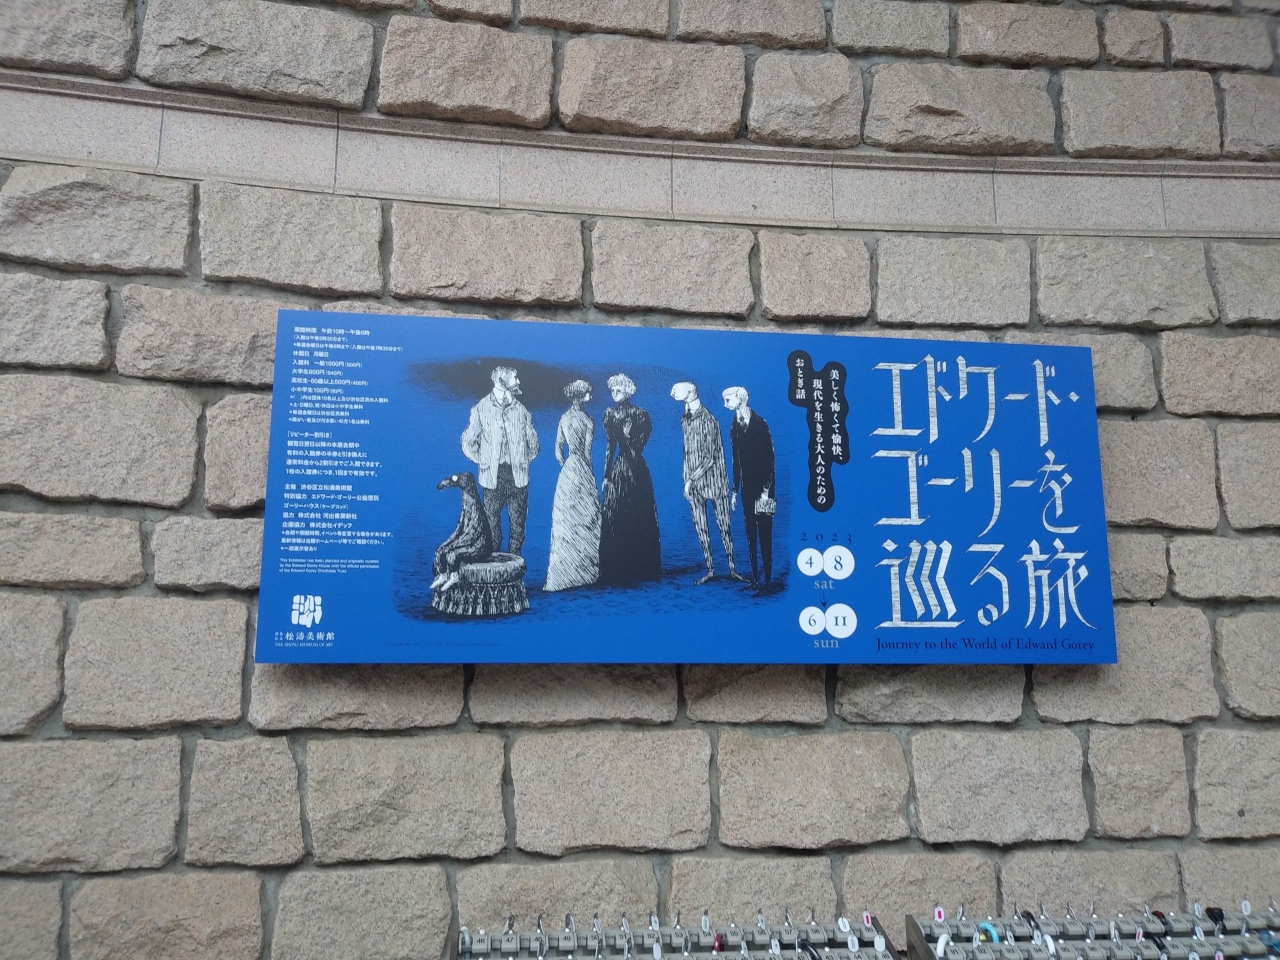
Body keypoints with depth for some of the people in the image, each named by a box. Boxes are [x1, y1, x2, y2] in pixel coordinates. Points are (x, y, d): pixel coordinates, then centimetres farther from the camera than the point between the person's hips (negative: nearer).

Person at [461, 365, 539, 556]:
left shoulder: (521, 410, 4)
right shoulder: (482, 409, -2)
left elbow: (532, 441, 15)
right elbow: (468, 442, 6)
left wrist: (522, 461, 11)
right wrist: (483, 462, 4)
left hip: (518, 476, 2)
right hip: (493, 477, -2)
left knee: (518, 522, 6)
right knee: (492, 521, 4)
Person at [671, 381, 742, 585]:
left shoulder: (708, 420, -12)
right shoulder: (685, 419, 7)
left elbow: (710, 457, -14)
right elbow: (688, 452, 10)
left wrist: (691, 479, -14)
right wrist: (686, 479, 1)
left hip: (713, 479, -6)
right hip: (693, 481, 6)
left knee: (723, 525, 0)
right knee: (700, 527, 6)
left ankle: (732, 569, 7)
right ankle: (709, 570, 14)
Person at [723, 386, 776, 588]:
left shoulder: (760, 424, -8)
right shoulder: (734, 428, 10)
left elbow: (769, 458, -11)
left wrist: (766, 490, -16)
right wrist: (734, 492, 12)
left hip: (763, 487, -6)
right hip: (747, 487, 6)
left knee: (765, 533, -4)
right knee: (750, 532, 8)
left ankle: (768, 577, 1)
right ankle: (754, 576, 13)